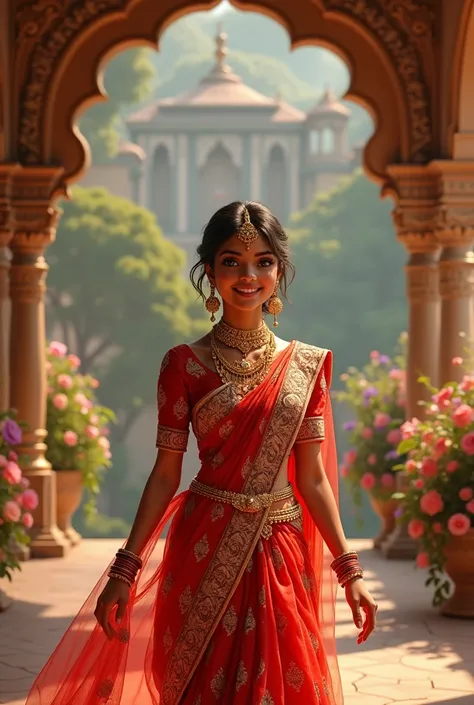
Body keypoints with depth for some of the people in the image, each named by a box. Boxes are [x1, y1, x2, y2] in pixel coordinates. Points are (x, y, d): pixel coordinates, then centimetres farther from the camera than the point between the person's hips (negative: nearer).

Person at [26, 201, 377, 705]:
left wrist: (348, 570, 2)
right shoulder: (185, 365, -2)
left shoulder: (305, 366, 4)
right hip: (206, 549, -2)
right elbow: (165, 474, -1)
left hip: (283, 551, 2)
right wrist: (125, 568, -5)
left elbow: (312, 477, 5)